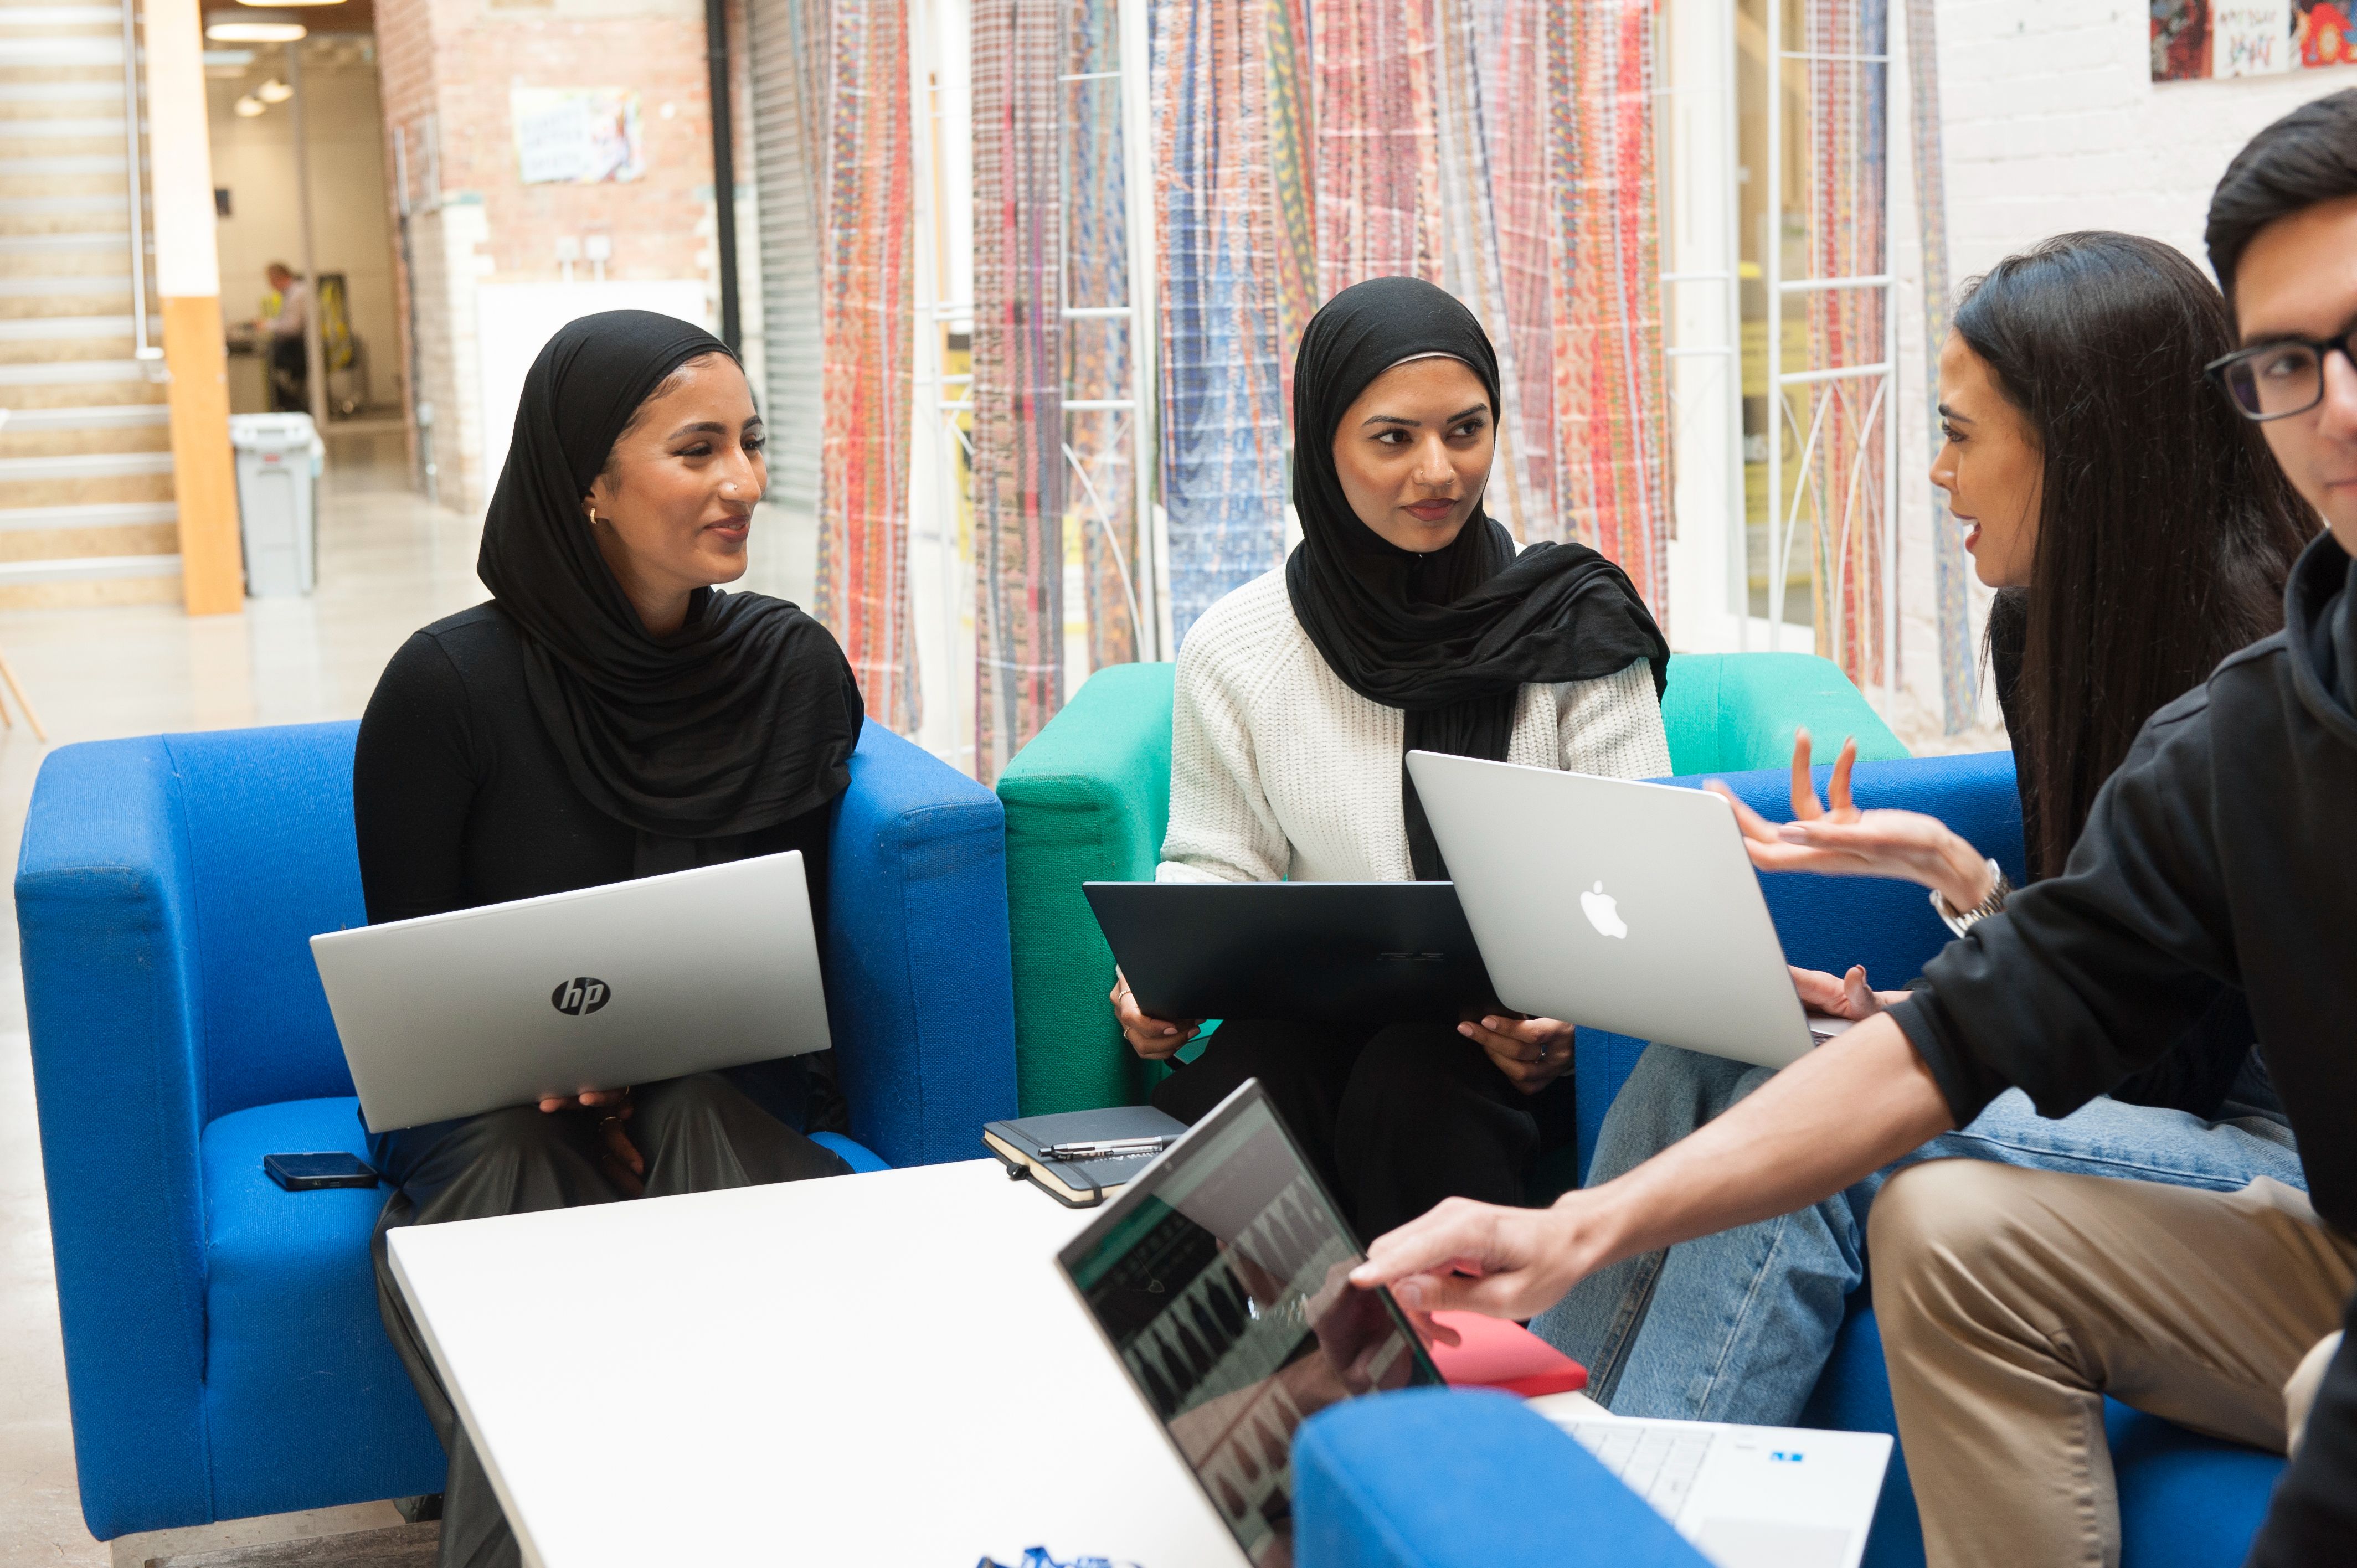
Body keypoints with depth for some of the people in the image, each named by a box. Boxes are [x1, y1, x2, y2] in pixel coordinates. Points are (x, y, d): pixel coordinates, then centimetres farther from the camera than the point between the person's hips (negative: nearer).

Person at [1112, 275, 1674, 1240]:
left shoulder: (1573, 626, -1)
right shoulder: (1235, 652, 3)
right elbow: (1217, 867, 11)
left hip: (1514, 1039, -1)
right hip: (1318, 1013, 2)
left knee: (1407, 1097, -33)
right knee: (1213, 1102, -29)